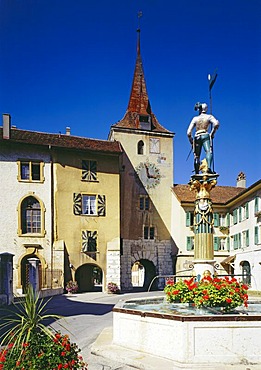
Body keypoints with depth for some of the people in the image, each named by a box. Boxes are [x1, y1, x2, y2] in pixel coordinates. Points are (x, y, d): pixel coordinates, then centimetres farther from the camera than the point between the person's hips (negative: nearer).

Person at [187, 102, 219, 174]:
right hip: (205, 136, -3)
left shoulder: (195, 118, 16)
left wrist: (191, 142, 17)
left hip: (197, 137, 3)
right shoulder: (209, 116, 10)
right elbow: (216, 123, -12)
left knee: (197, 156, 9)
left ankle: (197, 173, 6)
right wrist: (212, 133, -1)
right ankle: (209, 168, -44)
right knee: (209, 151, -19)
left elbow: (188, 132, 9)